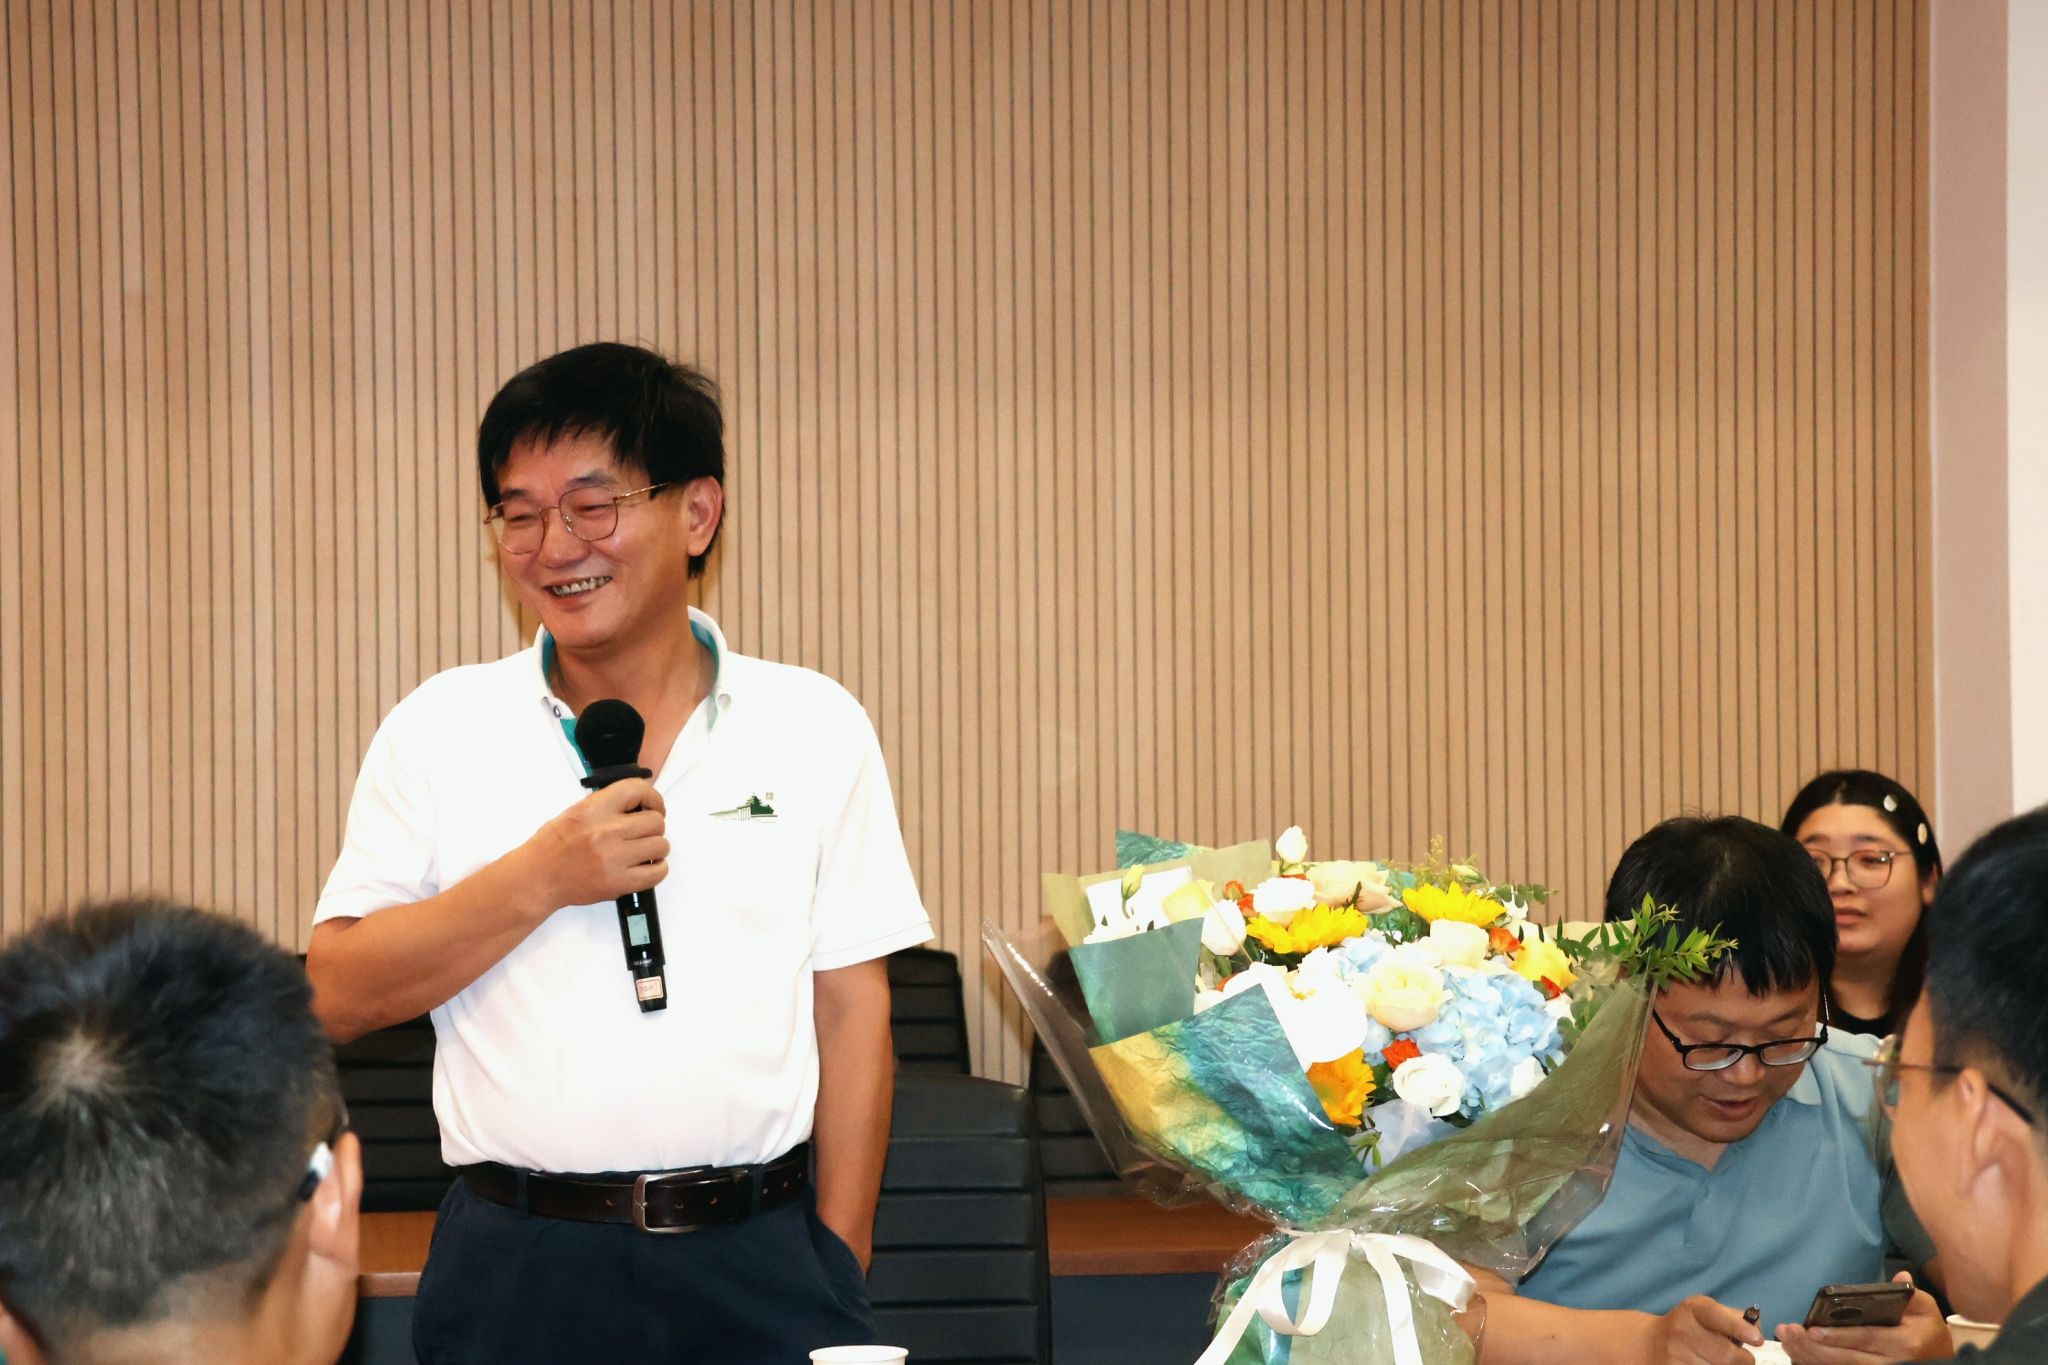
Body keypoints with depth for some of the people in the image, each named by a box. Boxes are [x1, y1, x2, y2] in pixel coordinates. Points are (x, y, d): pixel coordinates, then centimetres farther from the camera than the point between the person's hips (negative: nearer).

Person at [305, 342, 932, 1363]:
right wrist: (540, 880, -12)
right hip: (520, 1272, 0)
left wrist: (840, 1272, 1)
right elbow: (338, 996, -1)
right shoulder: (440, 731, 4)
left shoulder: (815, 728, 6)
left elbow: (853, 1012, 6)